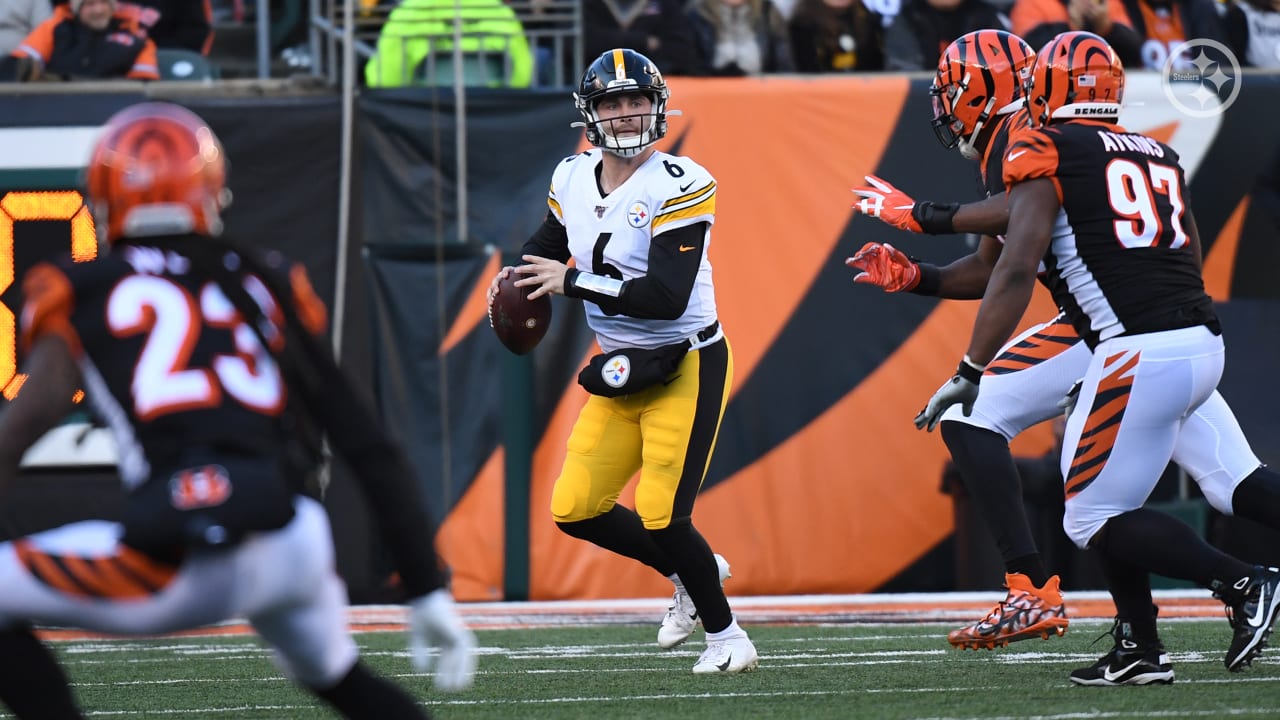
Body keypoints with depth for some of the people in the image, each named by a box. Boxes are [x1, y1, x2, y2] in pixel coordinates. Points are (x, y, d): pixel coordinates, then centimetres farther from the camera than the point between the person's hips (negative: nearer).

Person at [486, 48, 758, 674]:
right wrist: (516, 279, 1)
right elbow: (547, 246, 24)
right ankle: (692, 576, 24)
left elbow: (667, 297, -28)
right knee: (575, 510, 2)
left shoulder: (678, 188, -19)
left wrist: (572, 282, -23)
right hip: (620, 373, 7)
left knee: (659, 517, -12)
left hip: (686, 368, -7)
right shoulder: (573, 180, 2)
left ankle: (726, 635, 9)